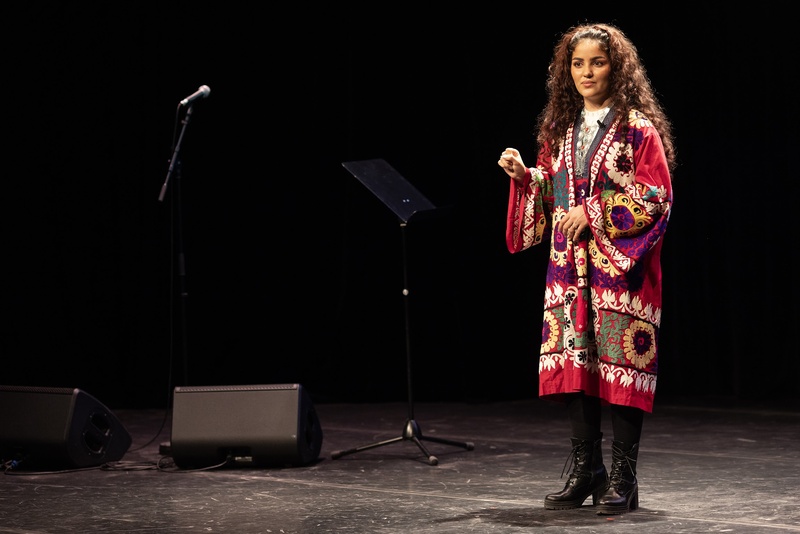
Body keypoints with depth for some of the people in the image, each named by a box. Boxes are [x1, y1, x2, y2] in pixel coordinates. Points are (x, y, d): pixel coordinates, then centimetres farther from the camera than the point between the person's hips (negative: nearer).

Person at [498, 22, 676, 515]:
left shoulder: (638, 128, -4)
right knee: (575, 363, 4)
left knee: (621, 363, -5)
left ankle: (623, 478, 3)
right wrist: (524, 175, 1)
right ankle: (585, 471, 14)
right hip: (569, 267, 5)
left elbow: (656, 197, -11)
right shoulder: (561, 128, 13)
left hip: (621, 267, -5)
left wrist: (593, 213, -16)